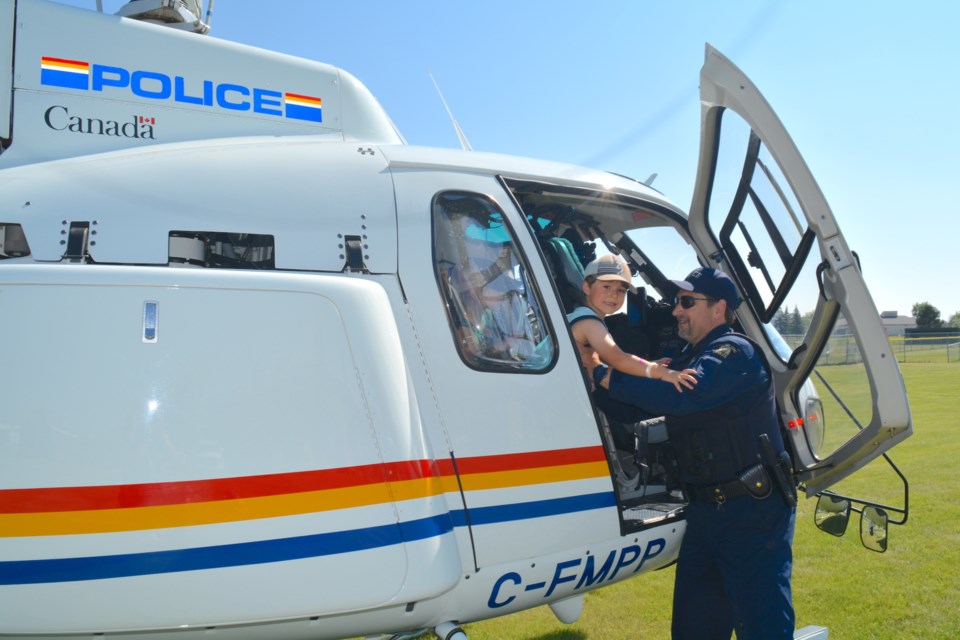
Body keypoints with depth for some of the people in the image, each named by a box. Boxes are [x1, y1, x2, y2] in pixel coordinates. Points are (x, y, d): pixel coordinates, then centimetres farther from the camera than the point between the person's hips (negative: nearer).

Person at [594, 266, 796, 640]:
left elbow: (680, 394, -31)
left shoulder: (735, 352, -14)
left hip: (753, 510, -9)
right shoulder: (689, 356, 17)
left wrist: (604, 377, -29)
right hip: (705, 509, 9)